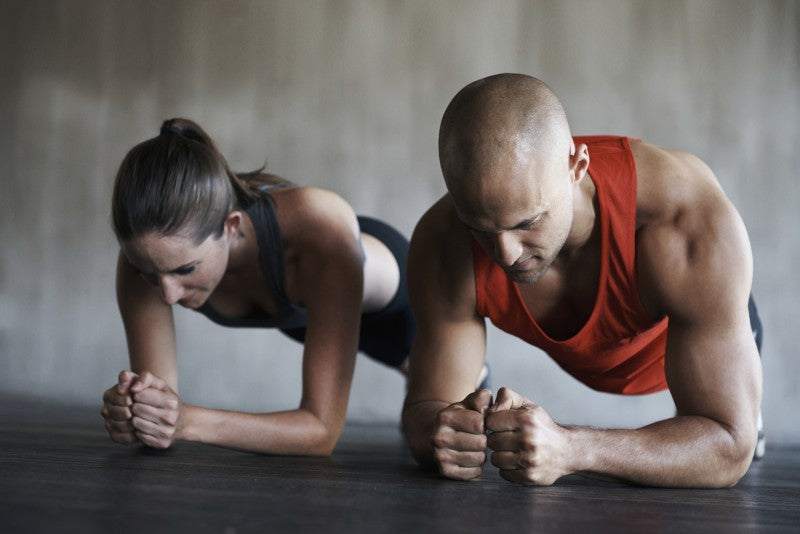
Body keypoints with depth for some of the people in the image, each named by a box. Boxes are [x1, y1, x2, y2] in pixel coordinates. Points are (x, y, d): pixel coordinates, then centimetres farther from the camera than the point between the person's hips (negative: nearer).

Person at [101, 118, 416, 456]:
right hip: (297, 313, 3)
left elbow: (323, 430, -49)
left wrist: (188, 422, -62)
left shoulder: (320, 229, -50)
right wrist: (131, 411, -56)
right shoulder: (151, 251, -38)